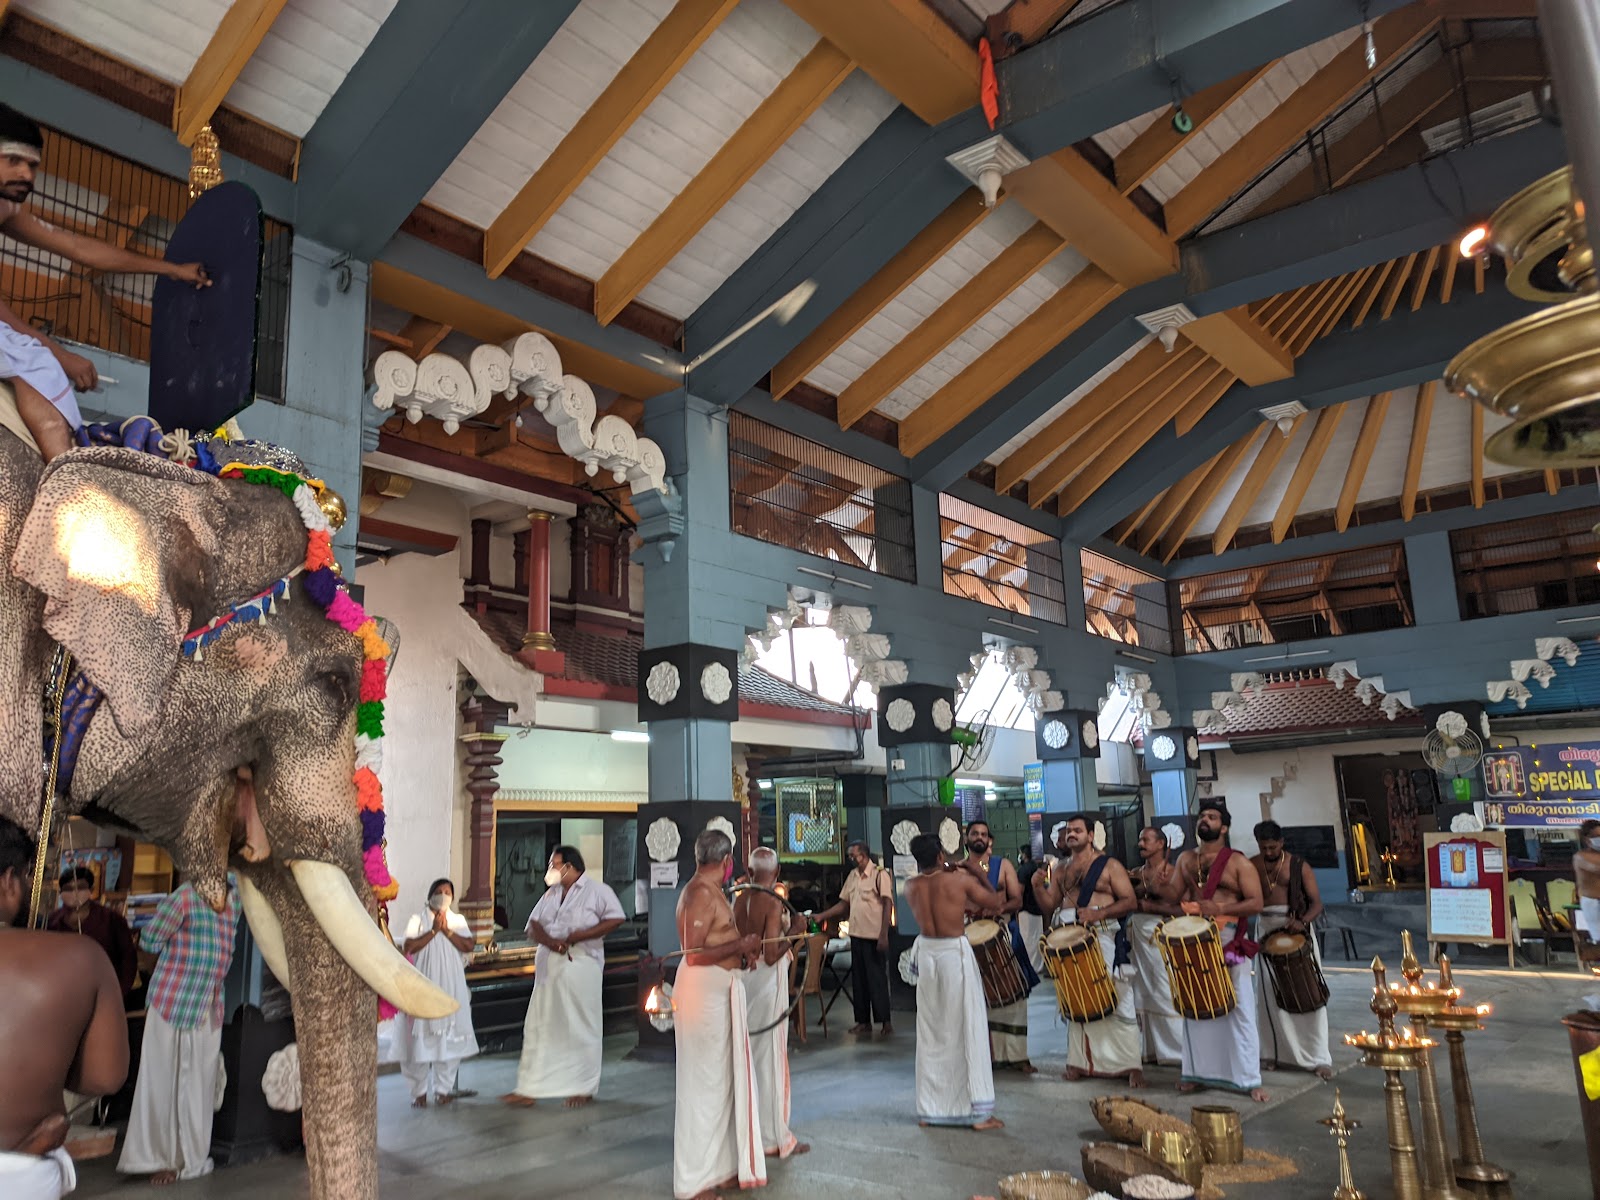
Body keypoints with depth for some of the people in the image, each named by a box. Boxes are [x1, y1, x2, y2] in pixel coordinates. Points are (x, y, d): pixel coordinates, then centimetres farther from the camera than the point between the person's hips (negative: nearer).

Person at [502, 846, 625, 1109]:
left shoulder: (596, 890, -5)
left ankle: (584, 1088, 14)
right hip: (548, 967, 6)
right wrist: (549, 941, -15)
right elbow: (533, 925, 7)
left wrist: (580, 935, -19)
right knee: (538, 1027, 6)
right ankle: (529, 1089, 13)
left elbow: (615, 918, -15)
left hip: (580, 966, -6)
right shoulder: (551, 894, 16)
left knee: (581, 1028, 1)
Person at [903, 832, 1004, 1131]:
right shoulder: (960, 880, -11)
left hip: (926, 954, 4)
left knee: (930, 1033, 13)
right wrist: (974, 876, 13)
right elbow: (997, 904, 2)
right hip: (955, 953, -4)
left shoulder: (911, 886, 0)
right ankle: (979, 1112, 9)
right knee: (967, 1030, 4)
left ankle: (929, 1110, 20)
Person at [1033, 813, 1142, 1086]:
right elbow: (1050, 906, 15)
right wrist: (1038, 887, -5)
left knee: (1118, 1003, -5)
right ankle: (1080, 1062, 17)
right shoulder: (1060, 869, 16)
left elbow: (1129, 901, -5)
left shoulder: (1109, 865, 3)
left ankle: (1132, 1065, 0)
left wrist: (1098, 913, -19)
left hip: (1104, 939, -5)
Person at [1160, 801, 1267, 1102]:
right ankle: (1198, 1072, 21)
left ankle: (1249, 1079, 5)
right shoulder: (1186, 859, 10)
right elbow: (1174, 897, 9)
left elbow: (1256, 903, -11)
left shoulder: (1238, 862, -6)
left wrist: (1220, 908, -23)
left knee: (1239, 1009, -1)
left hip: (1230, 940, -5)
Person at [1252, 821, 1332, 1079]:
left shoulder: (1299, 867, -3)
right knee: (1272, 995, 7)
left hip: (1297, 929, -2)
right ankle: (1279, 1051, 20)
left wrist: (1302, 921, -26)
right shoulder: (1251, 866, 2)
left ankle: (1318, 1057, 3)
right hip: (1266, 929, 2)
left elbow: (1316, 903, -7)